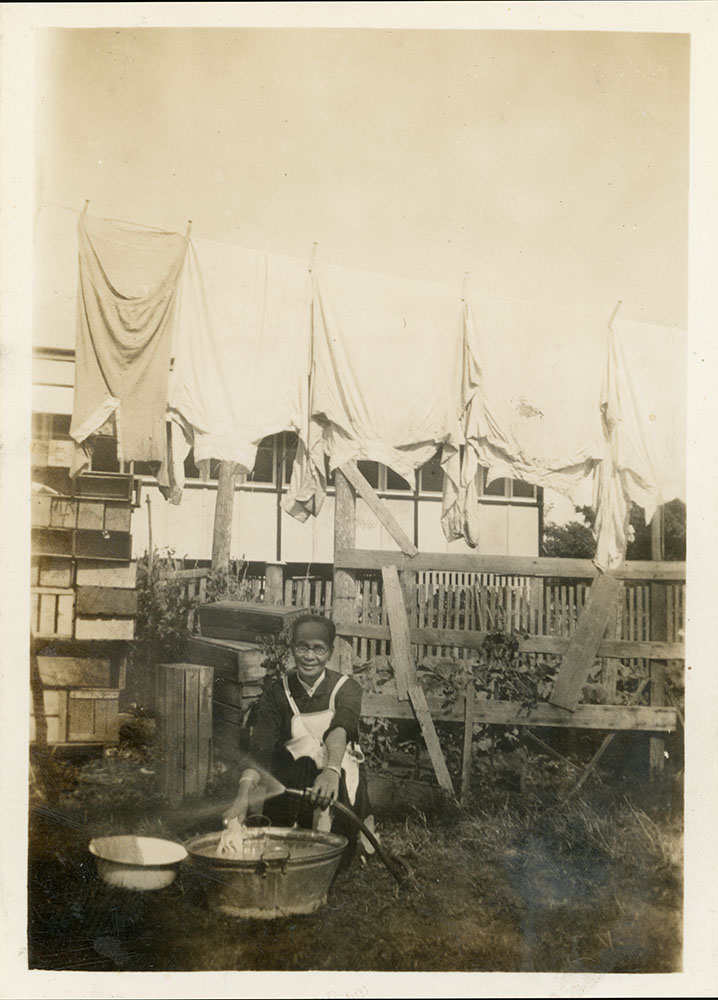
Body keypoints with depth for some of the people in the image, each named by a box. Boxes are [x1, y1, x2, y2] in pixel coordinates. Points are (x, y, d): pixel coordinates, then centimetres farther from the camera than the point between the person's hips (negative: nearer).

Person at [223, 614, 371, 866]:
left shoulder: (346, 688, -7)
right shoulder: (277, 690, -4)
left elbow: (340, 729, -30)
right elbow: (259, 748, -17)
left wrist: (333, 770, -51)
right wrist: (243, 797, -35)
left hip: (342, 777, -1)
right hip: (293, 778, 1)